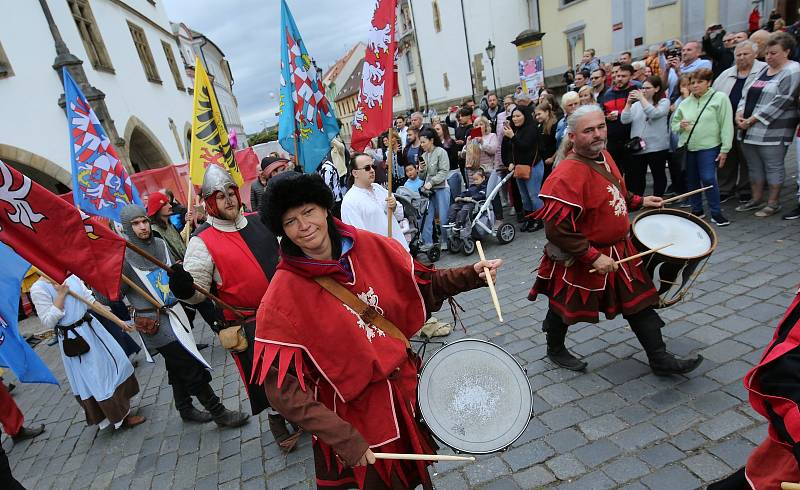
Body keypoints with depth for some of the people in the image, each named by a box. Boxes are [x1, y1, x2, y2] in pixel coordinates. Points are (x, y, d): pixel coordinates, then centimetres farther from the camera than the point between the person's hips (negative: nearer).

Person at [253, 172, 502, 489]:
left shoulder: (370, 246, -12)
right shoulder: (283, 298, -23)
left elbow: (423, 286, 1)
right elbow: (284, 388, -21)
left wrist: (471, 275, -13)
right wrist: (343, 439, -23)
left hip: (404, 388, 4)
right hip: (354, 418, -4)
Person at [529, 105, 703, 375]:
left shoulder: (604, 155, 1)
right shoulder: (567, 175, -29)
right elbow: (557, 228, -31)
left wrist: (639, 201, 14)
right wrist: (593, 257, -27)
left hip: (619, 249, 8)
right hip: (578, 261, -8)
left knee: (640, 302, 14)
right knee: (564, 309, 13)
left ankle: (660, 359, 29)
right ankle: (555, 350, 39)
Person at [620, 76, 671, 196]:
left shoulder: (664, 102, 1)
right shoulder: (637, 104, 11)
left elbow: (654, 114, -19)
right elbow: (624, 120, 0)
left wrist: (641, 98, -16)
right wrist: (629, 103, -10)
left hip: (656, 147, -3)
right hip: (637, 147, 4)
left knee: (658, 175, 7)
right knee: (636, 176, 9)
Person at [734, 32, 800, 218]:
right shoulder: (763, 69, 17)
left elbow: (780, 102, -15)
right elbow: (746, 93, 15)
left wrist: (753, 119, -16)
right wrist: (740, 113, -4)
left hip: (772, 131, -7)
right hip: (749, 130, 7)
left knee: (773, 167, 1)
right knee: (754, 166, 13)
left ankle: (773, 202, 11)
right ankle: (757, 199, 24)